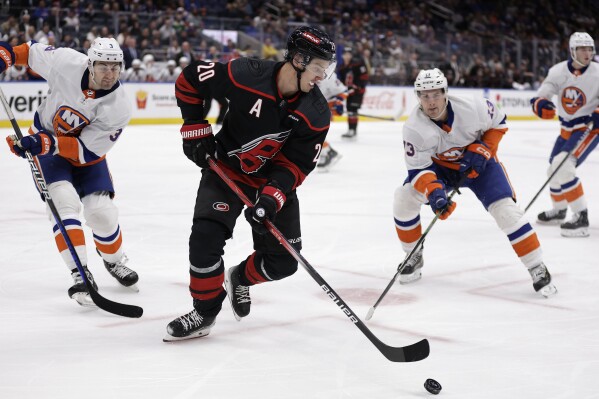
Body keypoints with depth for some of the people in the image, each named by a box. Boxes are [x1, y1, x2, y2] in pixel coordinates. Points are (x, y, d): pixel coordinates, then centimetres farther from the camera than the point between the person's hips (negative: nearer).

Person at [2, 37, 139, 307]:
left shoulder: (119, 108, -28)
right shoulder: (67, 62, -26)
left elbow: (86, 150, -28)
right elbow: (33, 51, -4)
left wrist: (47, 143, -37)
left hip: (86, 152, 1)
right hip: (44, 142, 0)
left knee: (102, 212, -8)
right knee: (64, 202, -22)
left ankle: (114, 261, 25)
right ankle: (80, 275, -21)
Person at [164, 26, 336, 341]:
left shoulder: (316, 113, -18)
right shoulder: (246, 75, -26)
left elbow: (297, 163, -15)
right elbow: (190, 79, -12)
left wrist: (273, 197, -29)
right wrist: (195, 129, -11)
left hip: (275, 179, 3)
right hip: (227, 168, -3)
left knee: (283, 260, 1)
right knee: (206, 236, -20)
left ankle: (241, 279, 34)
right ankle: (204, 312, 1)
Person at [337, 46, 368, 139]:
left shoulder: (358, 63, -11)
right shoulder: (342, 67, 10)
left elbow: (364, 76, -15)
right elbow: (340, 81, 14)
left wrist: (357, 87, -21)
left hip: (358, 90, -8)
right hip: (349, 90, 8)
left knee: (352, 110, -16)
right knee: (349, 110, 12)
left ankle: (352, 130, -17)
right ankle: (351, 130, 22)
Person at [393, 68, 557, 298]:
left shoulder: (472, 108, -29)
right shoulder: (414, 128, -26)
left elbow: (498, 123, -8)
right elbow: (418, 169, -24)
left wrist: (482, 150, -20)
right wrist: (433, 192, -41)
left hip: (479, 164, -2)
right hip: (439, 166, 2)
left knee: (505, 209, -19)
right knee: (404, 197, -15)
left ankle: (537, 269, -7)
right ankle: (414, 258, 7)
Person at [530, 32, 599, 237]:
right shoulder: (558, 71, -8)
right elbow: (542, 95, -10)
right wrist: (540, 104, -34)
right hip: (567, 128, 6)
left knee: (564, 166, -25)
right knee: (554, 169, 18)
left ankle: (581, 217, -21)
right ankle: (559, 210, 45)